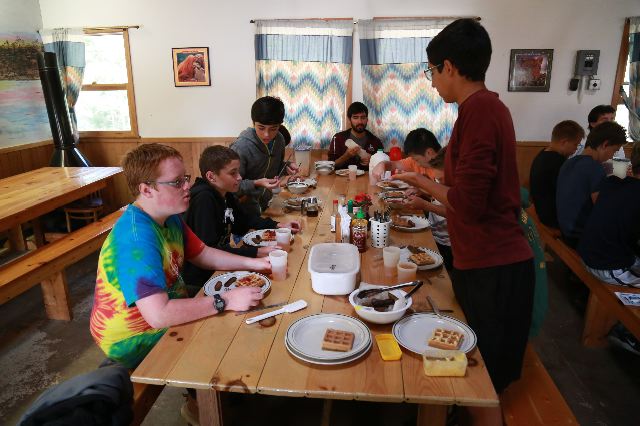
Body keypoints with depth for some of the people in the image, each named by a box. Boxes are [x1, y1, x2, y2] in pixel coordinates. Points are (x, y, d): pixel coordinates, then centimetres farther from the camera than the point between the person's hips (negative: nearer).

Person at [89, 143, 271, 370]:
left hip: (169, 314, 8)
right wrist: (225, 301, -33)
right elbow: (158, 315, -40)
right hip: (133, 341, -8)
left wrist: (252, 263, -6)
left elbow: (203, 254, 8)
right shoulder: (137, 238, -33)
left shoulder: (170, 217, -2)